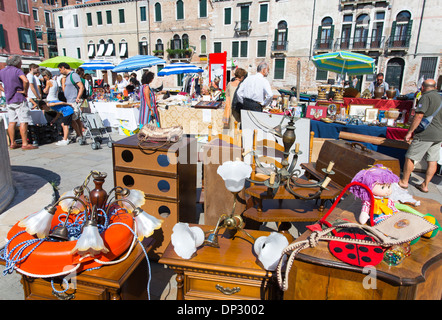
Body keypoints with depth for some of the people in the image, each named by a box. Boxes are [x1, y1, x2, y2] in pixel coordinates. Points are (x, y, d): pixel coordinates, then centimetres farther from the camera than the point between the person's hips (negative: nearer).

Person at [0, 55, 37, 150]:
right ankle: (25, 144, -9)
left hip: (9, 100, 8)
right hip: (19, 99, -7)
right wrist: (25, 91, -14)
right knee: (23, 121, -7)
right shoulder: (17, 71, -10)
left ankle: (12, 143, 14)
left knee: (12, 122, 10)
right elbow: (26, 81, -27)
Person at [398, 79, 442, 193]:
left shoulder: (426, 97, -10)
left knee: (410, 157, 2)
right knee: (432, 160, 8)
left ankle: (404, 182, 11)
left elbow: (419, 116, -19)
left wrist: (409, 132, -15)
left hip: (426, 134, -8)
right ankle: (425, 185, 15)